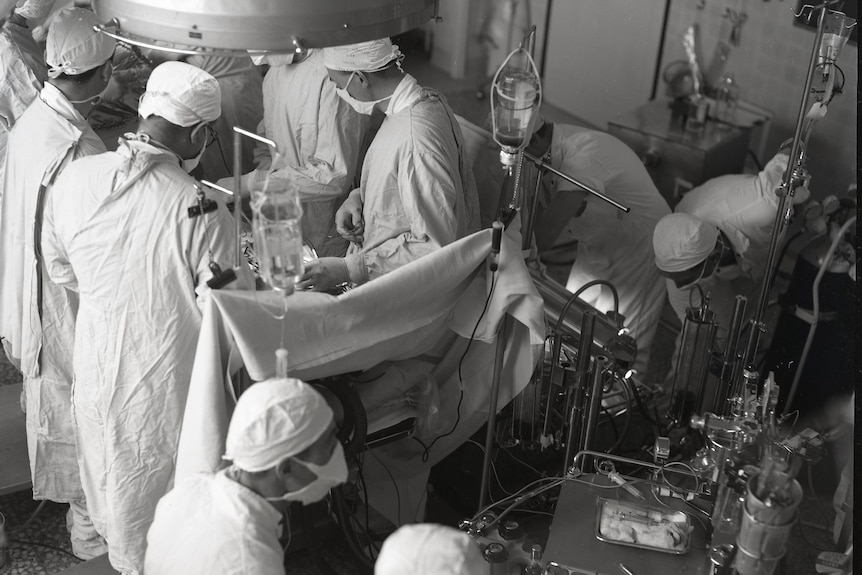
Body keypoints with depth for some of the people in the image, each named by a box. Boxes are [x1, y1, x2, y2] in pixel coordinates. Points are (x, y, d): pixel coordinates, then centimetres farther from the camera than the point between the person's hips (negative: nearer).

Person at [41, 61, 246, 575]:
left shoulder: (75, 178, -13)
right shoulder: (203, 211, -29)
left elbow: (60, 268, 3)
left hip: (98, 356, 5)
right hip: (170, 375, -5)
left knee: (112, 469, 29)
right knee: (174, 483, 21)